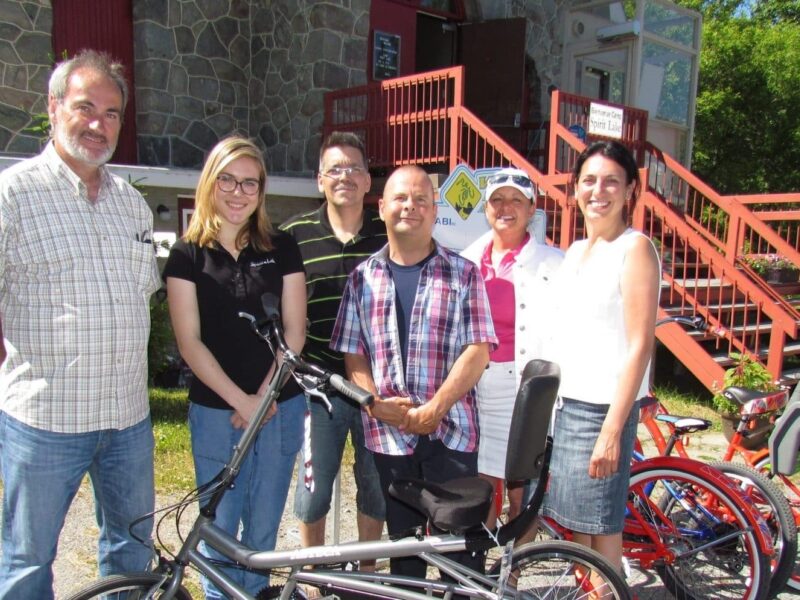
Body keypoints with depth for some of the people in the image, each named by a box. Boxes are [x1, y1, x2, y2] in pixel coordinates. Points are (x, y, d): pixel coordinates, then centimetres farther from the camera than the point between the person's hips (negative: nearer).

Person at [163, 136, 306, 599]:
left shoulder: (282, 249, 3)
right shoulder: (188, 254, 0)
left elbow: (294, 331, 0)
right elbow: (190, 341, -5)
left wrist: (264, 396, -9)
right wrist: (240, 401, -12)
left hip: (280, 406, 1)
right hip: (215, 409, 0)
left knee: (262, 528, 11)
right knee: (219, 528, 7)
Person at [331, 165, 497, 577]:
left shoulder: (463, 274, 1)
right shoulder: (363, 277, 7)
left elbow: (477, 352, -6)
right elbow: (352, 353, 7)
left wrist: (435, 408, -15)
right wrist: (375, 403, -9)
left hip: (450, 430, -2)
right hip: (388, 434, 2)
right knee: (403, 540, 15)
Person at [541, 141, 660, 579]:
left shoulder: (634, 248, -10)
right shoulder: (576, 251, 13)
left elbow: (640, 345, -15)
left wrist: (612, 429, -18)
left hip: (602, 407, -7)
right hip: (564, 402, 7)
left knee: (601, 528, 4)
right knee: (575, 525, 16)